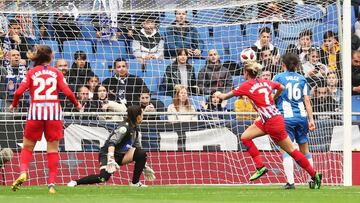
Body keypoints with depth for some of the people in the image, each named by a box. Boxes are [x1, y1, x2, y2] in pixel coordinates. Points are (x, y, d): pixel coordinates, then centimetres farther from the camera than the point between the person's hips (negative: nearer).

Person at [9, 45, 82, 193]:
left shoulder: (31, 72, 8)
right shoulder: (56, 72, 8)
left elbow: (19, 92, -1)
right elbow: (67, 92, -2)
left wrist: (13, 105, 17)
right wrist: (77, 104, 15)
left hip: (35, 110, 0)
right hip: (54, 111, 0)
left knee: (27, 146, 12)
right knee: (53, 148, 4)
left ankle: (23, 172, -12)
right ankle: (51, 183, -2)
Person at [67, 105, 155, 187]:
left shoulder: (135, 129, 9)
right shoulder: (124, 128, -18)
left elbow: (138, 148, 20)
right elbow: (111, 142, -29)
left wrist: (145, 167, 22)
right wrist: (111, 159, -42)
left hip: (120, 155, 8)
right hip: (107, 154, -8)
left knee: (142, 153, -12)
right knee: (104, 177, -32)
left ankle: (135, 183, -6)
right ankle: (75, 182, -19)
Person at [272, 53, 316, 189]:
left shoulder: (278, 78, 2)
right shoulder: (302, 79, 10)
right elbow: (307, 101, 5)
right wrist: (311, 119, 6)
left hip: (286, 117, -4)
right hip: (301, 116, 4)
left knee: (286, 150, -5)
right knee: (304, 150, 15)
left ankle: (290, 181, -16)